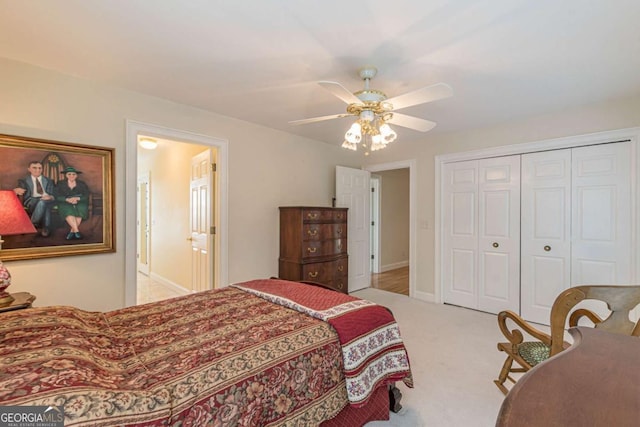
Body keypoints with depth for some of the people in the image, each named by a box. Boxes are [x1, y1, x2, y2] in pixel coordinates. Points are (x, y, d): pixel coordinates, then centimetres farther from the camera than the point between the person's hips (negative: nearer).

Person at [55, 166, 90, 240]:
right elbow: (57, 197, 2)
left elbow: (86, 196, 3)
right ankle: (76, 231, -41)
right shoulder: (60, 184, 14)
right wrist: (67, 199, -18)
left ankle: (72, 231, -27)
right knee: (68, 212, -34)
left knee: (80, 211, -34)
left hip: (80, 203, 0)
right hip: (65, 204, 0)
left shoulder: (82, 184, 14)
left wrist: (77, 198, -17)